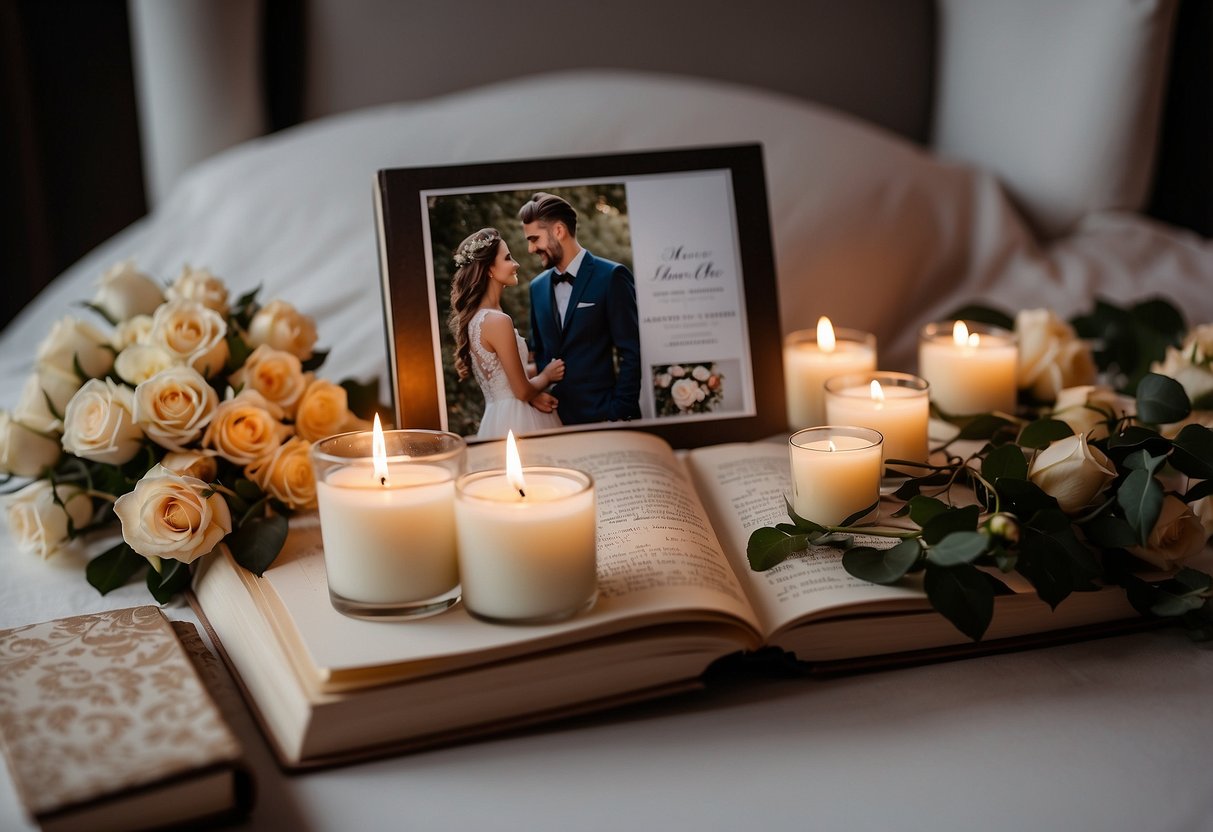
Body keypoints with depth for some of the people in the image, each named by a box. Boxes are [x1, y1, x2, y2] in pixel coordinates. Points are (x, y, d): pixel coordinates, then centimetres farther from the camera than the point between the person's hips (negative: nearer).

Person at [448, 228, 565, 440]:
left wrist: (532, 395, 1)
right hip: (516, 422, -9)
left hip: (495, 417, 9)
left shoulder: (475, 317, 8)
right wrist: (547, 375, 4)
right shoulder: (498, 321, -18)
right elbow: (522, 391, -15)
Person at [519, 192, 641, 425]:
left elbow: (631, 353, -8)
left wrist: (620, 413, -14)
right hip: (555, 418, 5)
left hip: (601, 415, -5)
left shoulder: (611, 277, -5)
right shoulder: (538, 287, 13)